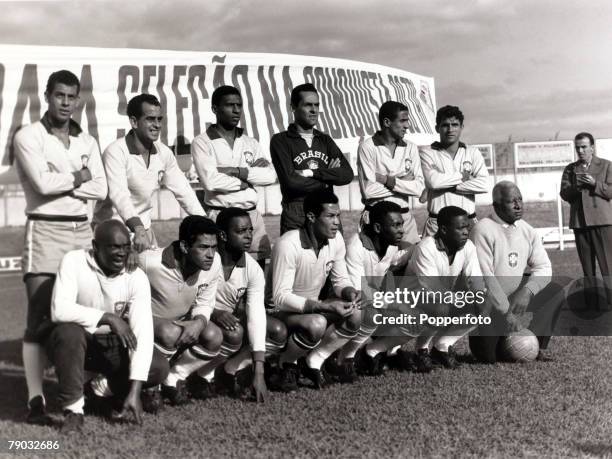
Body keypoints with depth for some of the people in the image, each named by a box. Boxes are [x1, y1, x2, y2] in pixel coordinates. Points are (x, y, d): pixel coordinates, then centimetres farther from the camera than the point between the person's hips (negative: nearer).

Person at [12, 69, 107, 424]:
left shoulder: (87, 142, 13)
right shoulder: (28, 137, -2)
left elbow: (101, 190, 2)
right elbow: (42, 184, -16)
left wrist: (59, 181, -9)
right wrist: (77, 177, -2)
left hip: (82, 230, 5)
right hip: (45, 230, -5)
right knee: (40, 318, -6)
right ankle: (36, 401, -6)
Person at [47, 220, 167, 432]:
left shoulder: (136, 278, -15)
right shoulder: (74, 261, -19)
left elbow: (143, 333, -22)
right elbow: (59, 310, -32)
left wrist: (134, 392, -29)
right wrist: (109, 318, -34)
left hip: (111, 345, 3)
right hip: (74, 342, -2)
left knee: (159, 368, -20)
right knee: (68, 332, -37)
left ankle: (106, 387, 11)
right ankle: (73, 409, -21)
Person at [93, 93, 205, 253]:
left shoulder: (164, 153, 2)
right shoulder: (116, 152, -17)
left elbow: (183, 191, 5)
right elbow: (119, 194, -31)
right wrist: (138, 230, -45)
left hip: (144, 227, 6)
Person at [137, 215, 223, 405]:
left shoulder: (214, 262, -17)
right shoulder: (149, 262, -31)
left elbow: (205, 303, -4)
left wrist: (199, 322, -25)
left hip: (183, 321, 5)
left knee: (214, 337, -22)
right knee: (170, 334, -36)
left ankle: (173, 379, -1)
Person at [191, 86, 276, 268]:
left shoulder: (251, 143, 14)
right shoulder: (202, 142, -1)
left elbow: (270, 175, 0)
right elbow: (211, 181, -15)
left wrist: (236, 171, -12)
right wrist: (249, 178, -4)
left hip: (252, 215, 5)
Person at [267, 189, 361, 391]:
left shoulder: (335, 239, -7)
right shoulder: (288, 245, -27)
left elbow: (341, 280, 4)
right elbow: (281, 297, -29)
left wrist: (349, 293, -21)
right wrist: (326, 307, -35)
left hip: (312, 306, 7)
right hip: (280, 310, -6)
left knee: (354, 315, -18)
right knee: (316, 324, -36)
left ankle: (313, 361, -1)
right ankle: (286, 365, -5)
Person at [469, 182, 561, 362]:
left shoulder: (527, 230, 3)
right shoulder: (483, 230, -18)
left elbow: (543, 267, -1)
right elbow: (485, 277, -22)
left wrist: (527, 291, -21)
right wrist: (506, 313, -23)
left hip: (516, 299, 6)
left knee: (555, 291, -9)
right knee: (491, 356, -18)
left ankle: (537, 346, -4)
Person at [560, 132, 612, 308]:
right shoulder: (570, 169, 13)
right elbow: (564, 194, 5)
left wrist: (594, 184, -17)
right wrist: (575, 186, -14)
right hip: (579, 221, 3)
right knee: (587, 265, 7)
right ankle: (590, 301, 12)